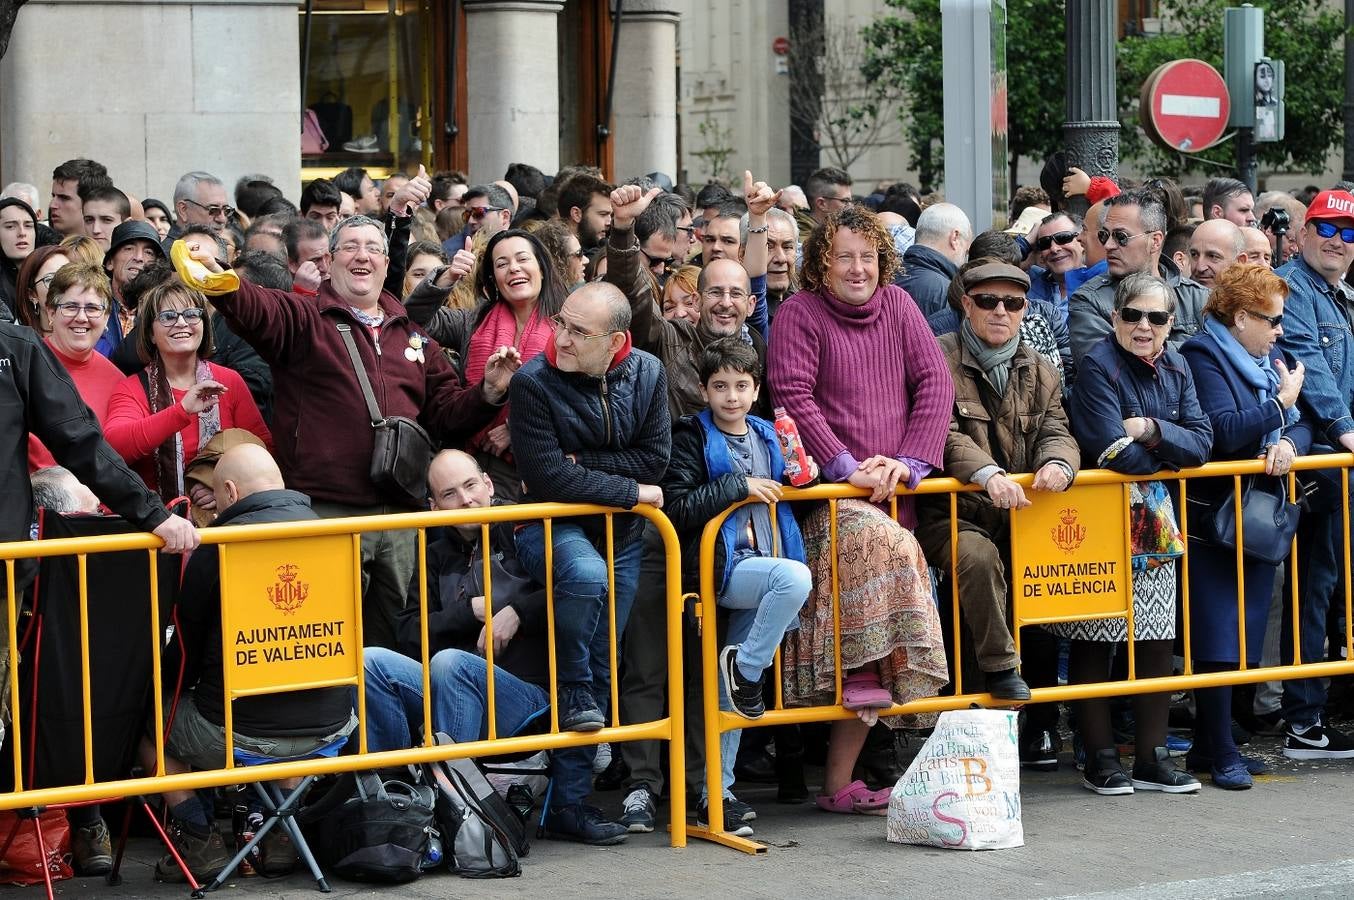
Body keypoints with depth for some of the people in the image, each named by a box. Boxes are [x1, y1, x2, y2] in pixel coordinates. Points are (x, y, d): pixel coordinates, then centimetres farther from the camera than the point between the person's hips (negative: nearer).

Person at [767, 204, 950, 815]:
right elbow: (793, 396, -7)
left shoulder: (897, 306, 15)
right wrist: (846, 467, -15)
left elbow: (936, 382, 8)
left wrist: (910, 461, -5)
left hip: (894, 492, 4)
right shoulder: (800, 313, 2)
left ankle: (840, 780, -3)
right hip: (828, 496, -4)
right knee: (886, 546, -33)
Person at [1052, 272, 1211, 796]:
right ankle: (1100, 760, 5)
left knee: (1159, 641, 7)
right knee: (1095, 642, -3)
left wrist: (1151, 430, -17)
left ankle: (1151, 758, 15)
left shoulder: (1174, 369, 8)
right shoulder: (1098, 368, -13)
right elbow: (1114, 452, -22)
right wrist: (1172, 452, -6)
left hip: (1156, 519, 7)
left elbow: (1201, 442, -1)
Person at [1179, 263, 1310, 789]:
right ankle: (1221, 755, -3)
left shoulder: (1268, 362, 16)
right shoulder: (1203, 357, -9)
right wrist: (1281, 404, -10)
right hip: (1211, 519, -8)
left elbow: (1302, 426, 11)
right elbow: (1225, 431, -21)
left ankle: (1208, 744, 16)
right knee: (1217, 639, -8)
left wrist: (1289, 441, -11)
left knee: (1243, 638, 8)